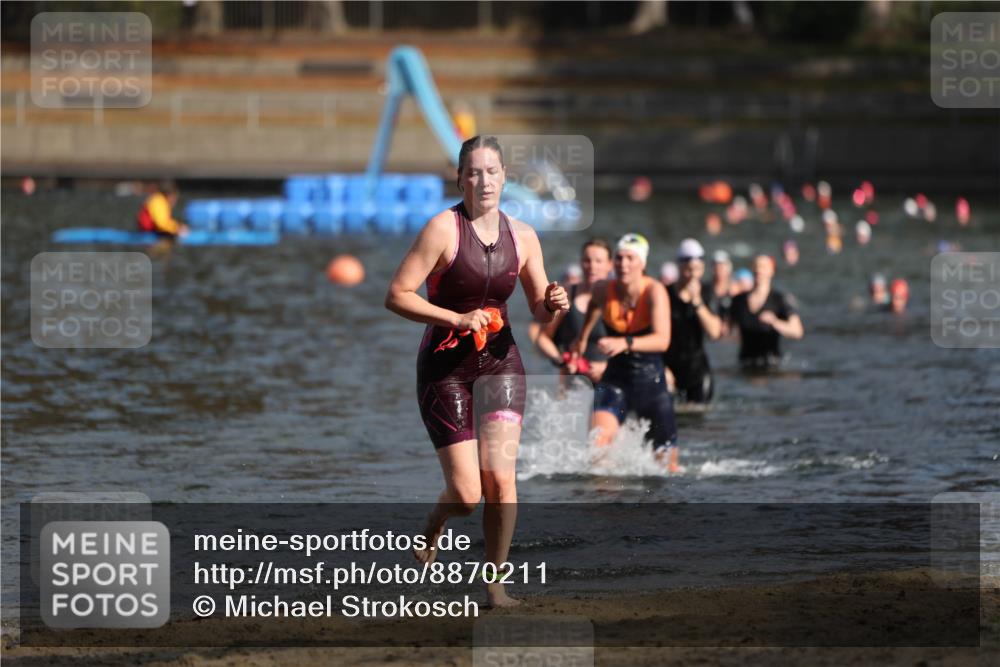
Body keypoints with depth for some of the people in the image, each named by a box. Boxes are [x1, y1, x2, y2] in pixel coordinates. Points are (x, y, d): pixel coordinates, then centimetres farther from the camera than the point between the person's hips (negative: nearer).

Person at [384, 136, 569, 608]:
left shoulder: (522, 236, 3)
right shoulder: (443, 228, -11)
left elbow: (540, 311, 12)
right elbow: (396, 295, -14)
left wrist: (553, 304, -11)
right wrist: (457, 319, -23)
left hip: (500, 361, 3)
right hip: (444, 367, -3)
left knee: (499, 478, -12)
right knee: (467, 494, -7)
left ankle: (496, 583, 3)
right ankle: (433, 528, 28)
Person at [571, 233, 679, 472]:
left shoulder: (655, 291, -19)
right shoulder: (604, 290, -7)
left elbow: (662, 340, -33)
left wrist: (625, 343, -49)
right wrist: (582, 338, 35)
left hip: (651, 381, -2)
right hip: (615, 378, 2)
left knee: (666, 462, 9)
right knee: (597, 440, -26)